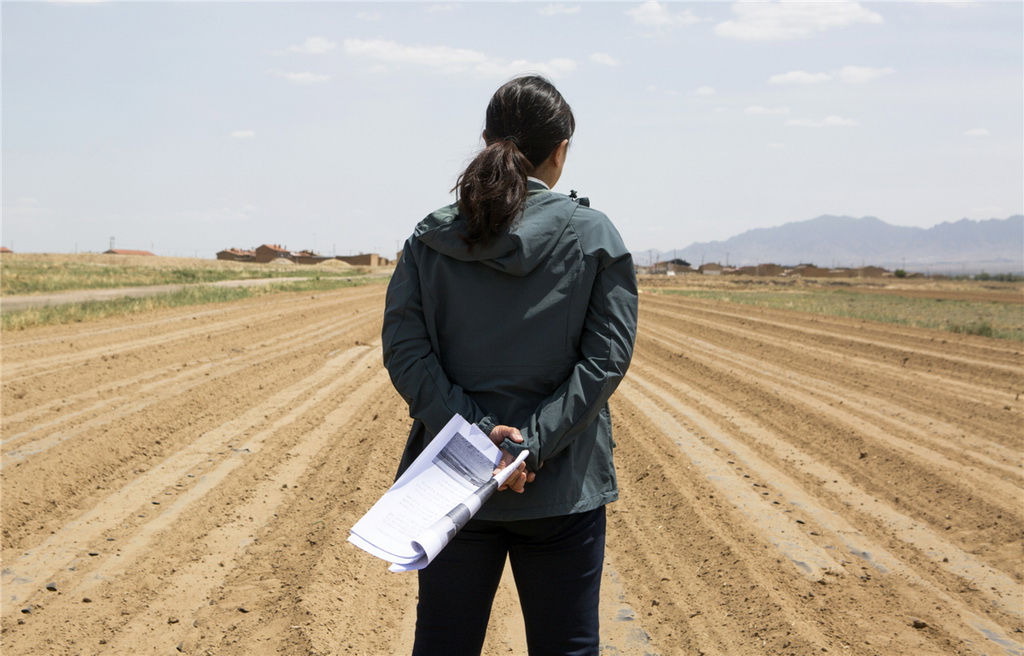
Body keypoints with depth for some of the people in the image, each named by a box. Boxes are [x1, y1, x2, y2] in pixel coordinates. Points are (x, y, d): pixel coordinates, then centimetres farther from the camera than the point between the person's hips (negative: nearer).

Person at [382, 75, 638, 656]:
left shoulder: (429, 239, 1)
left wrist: (472, 431, -14)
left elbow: (404, 350, -8)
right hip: (563, 487, -2)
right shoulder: (595, 237, -5)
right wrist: (533, 444, -16)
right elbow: (606, 357, -13)